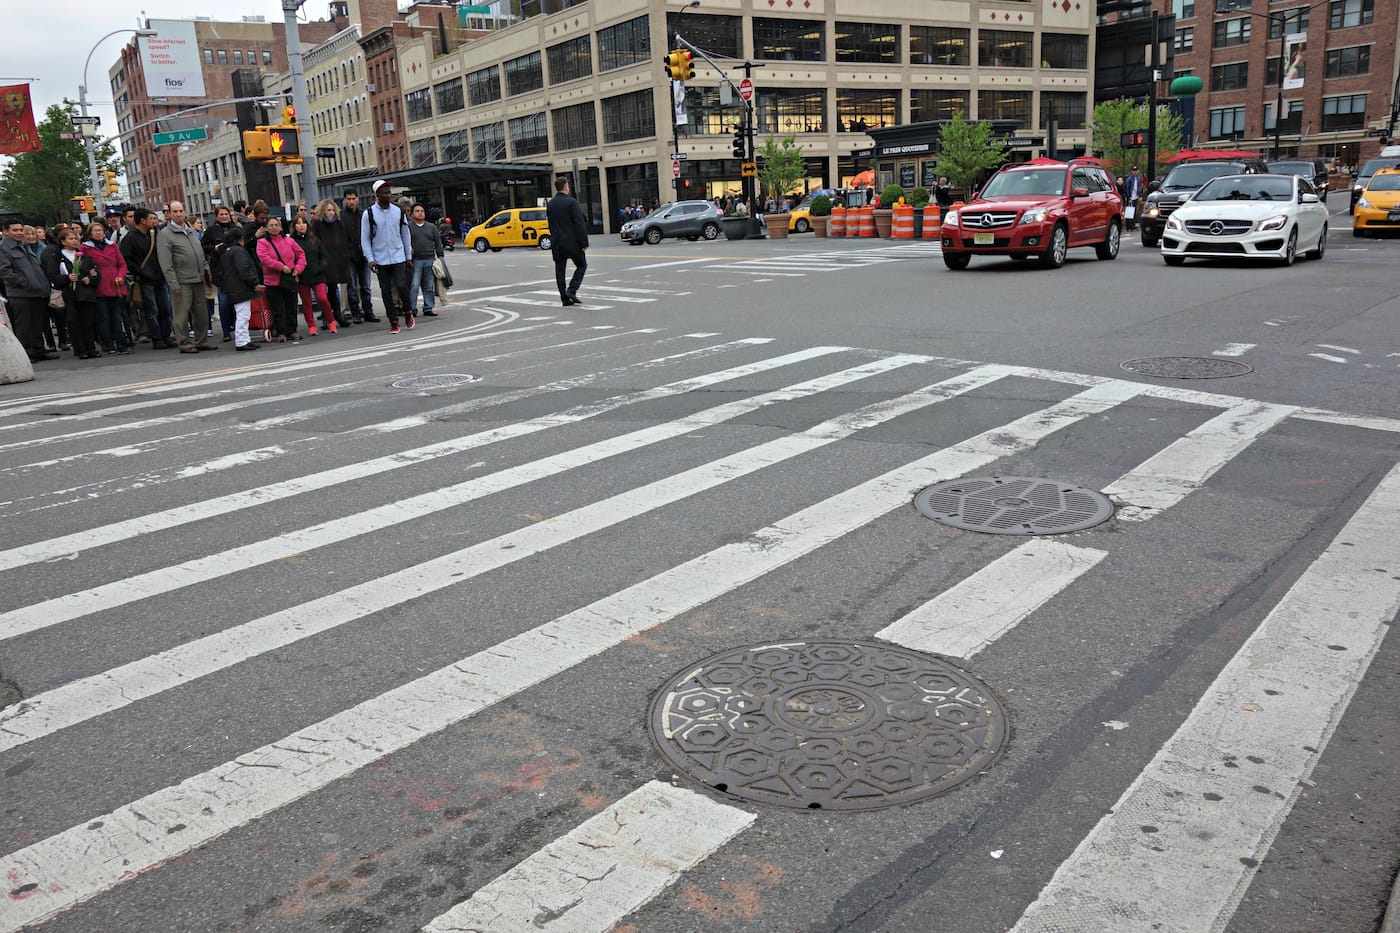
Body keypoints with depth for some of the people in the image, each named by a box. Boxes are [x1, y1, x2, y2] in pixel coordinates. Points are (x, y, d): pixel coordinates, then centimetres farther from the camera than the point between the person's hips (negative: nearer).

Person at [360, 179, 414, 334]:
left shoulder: (398, 211, 3)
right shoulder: (369, 214, -3)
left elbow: (405, 234, 10)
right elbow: (364, 238, -1)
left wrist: (408, 256, 9)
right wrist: (370, 259, -9)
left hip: (398, 257, 0)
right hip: (381, 260, 0)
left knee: (401, 286, -11)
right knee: (386, 291, 4)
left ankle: (408, 311, 14)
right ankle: (393, 321, 12)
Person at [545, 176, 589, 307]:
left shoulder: (550, 204, 7)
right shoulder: (571, 202, -11)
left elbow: (551, 225, 12)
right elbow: (580, 223, -15)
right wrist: (584, 242, -11)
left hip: (556, 242, 5)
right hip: (572, 242, -5)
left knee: (560, 270, 8)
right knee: (581, 265, 10)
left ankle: (565, 298, 8)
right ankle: (571, 290, -5)